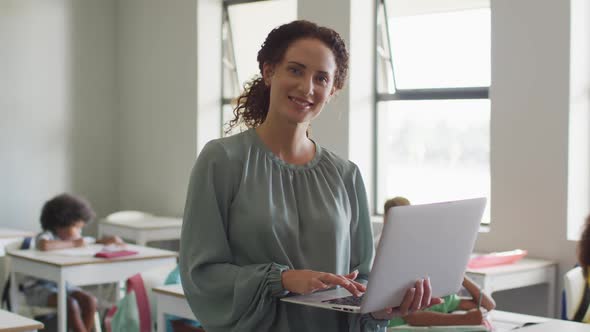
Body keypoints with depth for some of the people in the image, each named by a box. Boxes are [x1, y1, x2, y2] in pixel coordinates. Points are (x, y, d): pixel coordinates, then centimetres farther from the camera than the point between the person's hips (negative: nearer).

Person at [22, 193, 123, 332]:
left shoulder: (74, 237, 4)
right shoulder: (47, 236, -20)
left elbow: (93, 242, 19)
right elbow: (44, 245, -45)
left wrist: (109, 240, -3)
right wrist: (73, 244, -34)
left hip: (62, 284, 7)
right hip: (39, 287, -7)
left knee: (90, 300, -14)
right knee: (70, 303, -30)